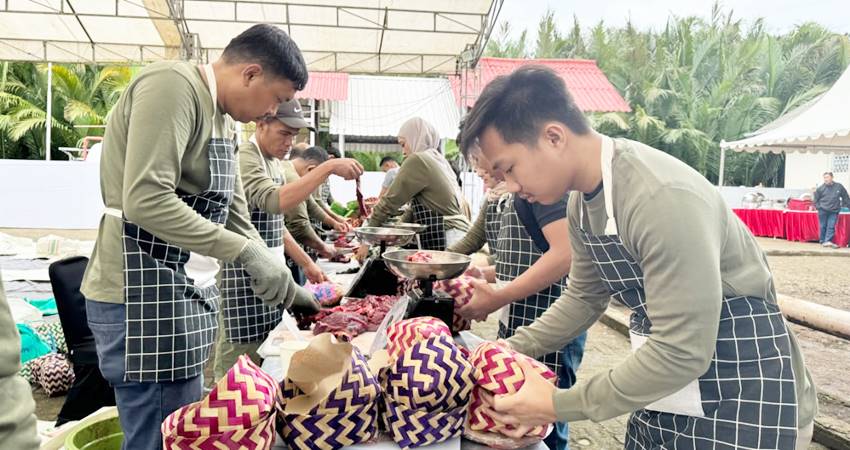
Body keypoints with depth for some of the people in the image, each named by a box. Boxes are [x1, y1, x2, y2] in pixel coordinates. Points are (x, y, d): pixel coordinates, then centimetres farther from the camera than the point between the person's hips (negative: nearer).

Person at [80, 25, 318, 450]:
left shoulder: (222, 119, 15)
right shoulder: (173, 84, -14)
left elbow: (235, 220, 17)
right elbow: (146, 200, -26)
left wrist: (287, 288, 11)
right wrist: (247, 252, -24)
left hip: (186, 292, 10)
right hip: (144, 295, -10)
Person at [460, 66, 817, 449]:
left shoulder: (664, 198, -30)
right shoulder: (582, 203, -2)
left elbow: (681, 353, -30)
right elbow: (584, 297, 10)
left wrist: (559, 406, -23)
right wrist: (512, 350, 0)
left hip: (744, 401, -7)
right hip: (667, 390, 8)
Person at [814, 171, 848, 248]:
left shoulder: (839, 187, 4)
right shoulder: (820, 188, 1)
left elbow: (845, 197, 13)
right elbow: (816, 200, 10)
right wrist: (819, 207, 1)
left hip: (834, 211, 1)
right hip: (823, 211, -1)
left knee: (831, 226, -6)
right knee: (823, 227, 3)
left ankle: (828, 241, -10)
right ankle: (823, 241, 10)